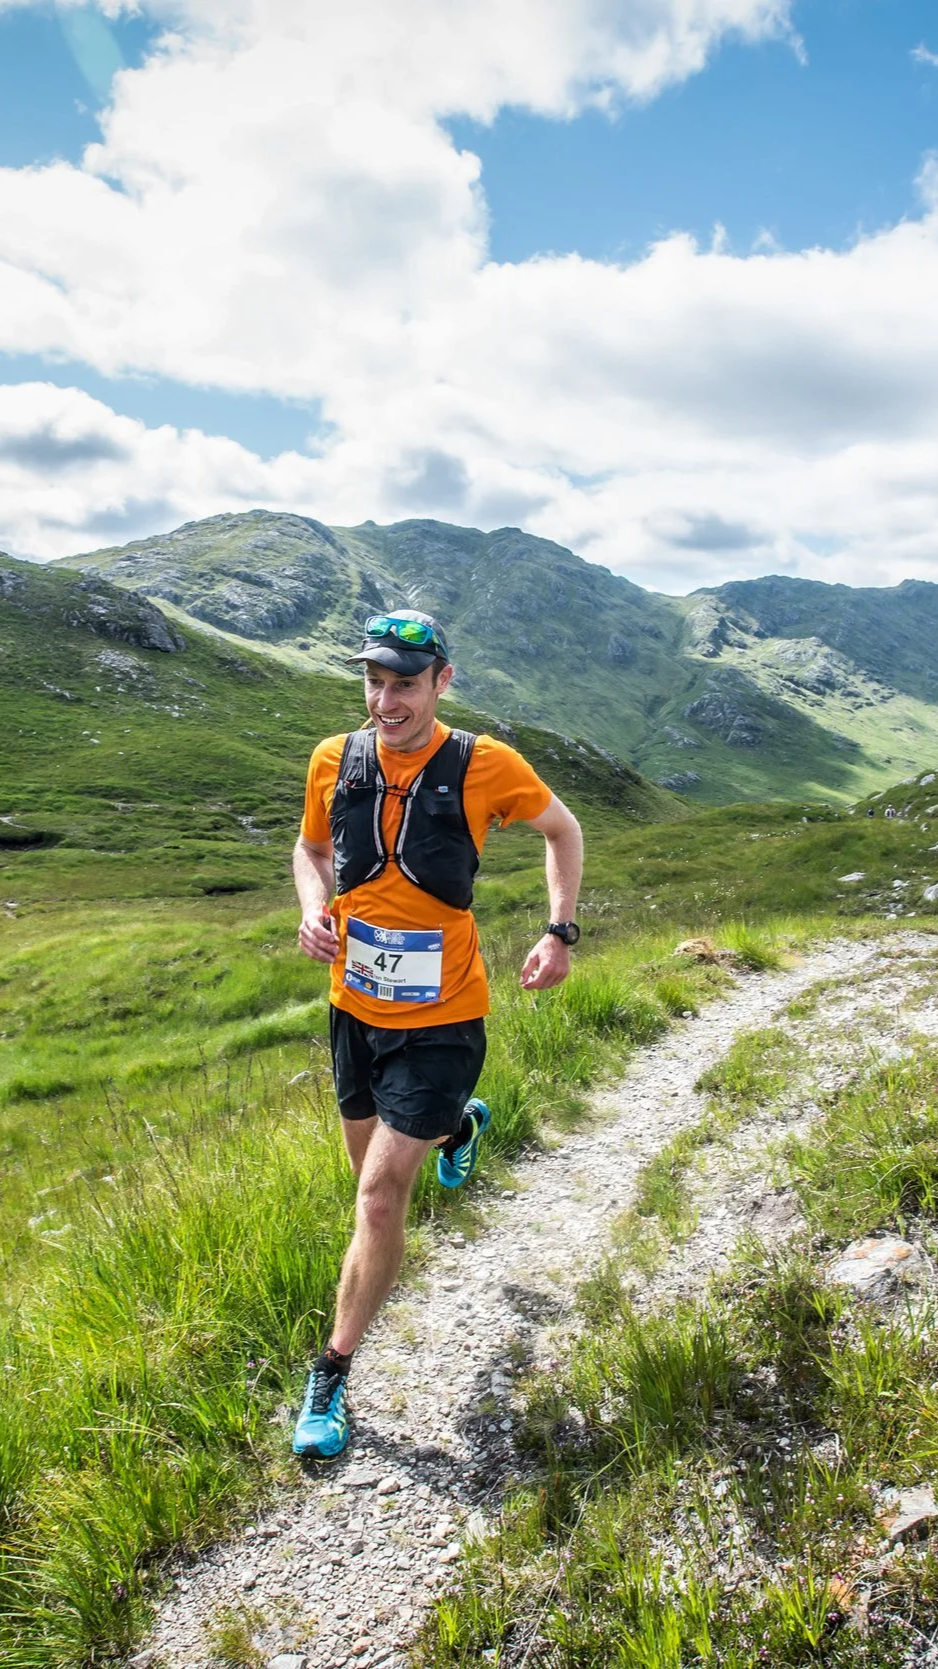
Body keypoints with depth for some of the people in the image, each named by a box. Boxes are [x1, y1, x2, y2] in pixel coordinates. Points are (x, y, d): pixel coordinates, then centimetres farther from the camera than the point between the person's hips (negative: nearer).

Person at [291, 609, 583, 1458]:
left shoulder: (484, 766, -16)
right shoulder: (335, 760, -7)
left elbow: (562, 829, 2)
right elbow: (312, 847, 12)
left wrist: (561, 931, -6)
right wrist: (313, 908, -8)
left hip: (440, 1021, -4)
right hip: (355, 1008, 5)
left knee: (380, 1199, -7)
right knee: (375, 1174, 24)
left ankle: (332, 1378, 13)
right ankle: (460, 1122, 58)